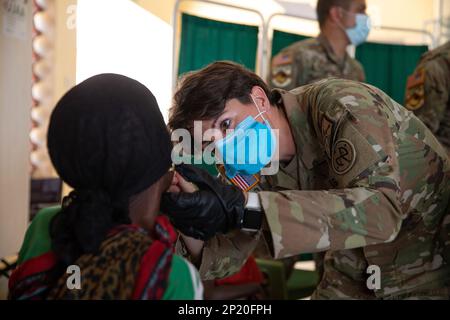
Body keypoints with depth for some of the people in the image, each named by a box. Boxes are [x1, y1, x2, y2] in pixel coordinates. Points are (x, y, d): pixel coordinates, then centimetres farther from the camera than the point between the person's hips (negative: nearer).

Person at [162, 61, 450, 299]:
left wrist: (244, 207, -47)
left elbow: (381, 212, -42)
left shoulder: (341, 105, -28)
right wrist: (192, 233, -29)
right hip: (353, 278, 6)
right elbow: (230, 254, -6)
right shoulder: (259, 166, -9)